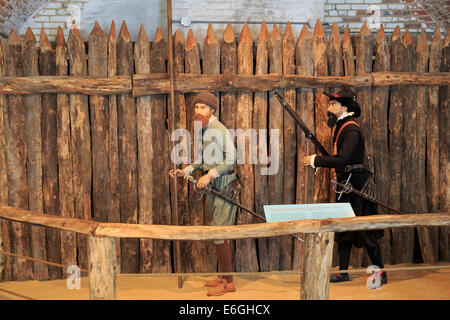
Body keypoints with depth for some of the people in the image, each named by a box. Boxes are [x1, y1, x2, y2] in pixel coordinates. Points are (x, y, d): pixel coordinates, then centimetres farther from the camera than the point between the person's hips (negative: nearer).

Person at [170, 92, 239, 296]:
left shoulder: (220, 130, -15)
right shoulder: (203, 130, 13)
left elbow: (230, 160, -19)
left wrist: (210, 175, -22)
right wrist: (185, 171, 10)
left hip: (225, 186, -9)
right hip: (213, 187, 9)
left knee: (218, 234, -8)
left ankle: (228, 282, 0)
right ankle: (224, 275, 25)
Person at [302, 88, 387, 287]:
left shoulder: (352, 130, -17)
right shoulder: (340, 127, 13)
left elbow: (342, 159, -27)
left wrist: (316, 160, -21)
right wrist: (320, 163, 8)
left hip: (357, 184, -10)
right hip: (346, 184, 10)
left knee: (365, 231, -4)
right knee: (343, 228, 13)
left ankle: (380, 273, 6)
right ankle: (343, 272, 21)